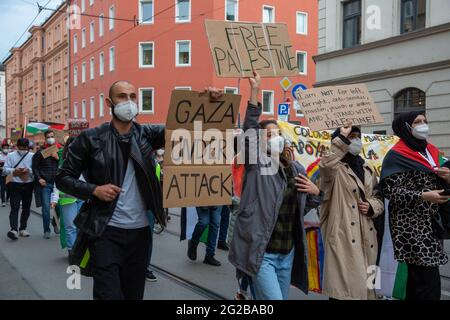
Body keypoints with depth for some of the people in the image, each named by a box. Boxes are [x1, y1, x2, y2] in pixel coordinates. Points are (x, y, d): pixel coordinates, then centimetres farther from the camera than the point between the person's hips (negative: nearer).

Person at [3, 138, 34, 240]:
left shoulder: (32, 156, 4)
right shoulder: (11, 155, 5)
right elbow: (5, 169, 0)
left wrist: (29, 170, -20)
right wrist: (14, 171, -19)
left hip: (28, 185, 2)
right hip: (15, 185, -2)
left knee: (26, 208, 10)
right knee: (15, 207, -10)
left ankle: (22, 228, 22)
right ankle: (13, 229, -18)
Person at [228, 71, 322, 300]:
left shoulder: (297, 169, 10)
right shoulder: (257, 164, -5)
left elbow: (306, 206, 23)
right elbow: (249, 130, -18)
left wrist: (315, 191, 1)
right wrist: (255, 91, -21)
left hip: (287, 254, 6)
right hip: (261, 253, -6)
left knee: (282, 297, 18)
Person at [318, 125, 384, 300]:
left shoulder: (368, 170, 18)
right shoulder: (335, 169, -3)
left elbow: (379, 198, 23)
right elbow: (325, 165, -28)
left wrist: (372, 206, 0)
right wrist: (342, 138, -20)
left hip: (366, 237, 7)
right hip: (343, 237, -7)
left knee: (366, 284, 15)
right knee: (348, 287, -9)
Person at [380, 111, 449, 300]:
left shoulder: (431, 151, 15)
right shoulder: (397, 156, -8)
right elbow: (390, 191, -15)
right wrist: (423, 196, -23)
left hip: (431, 224, 8)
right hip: (411, 226, -7)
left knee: (417, 280, 12)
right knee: (429, 286, -10)